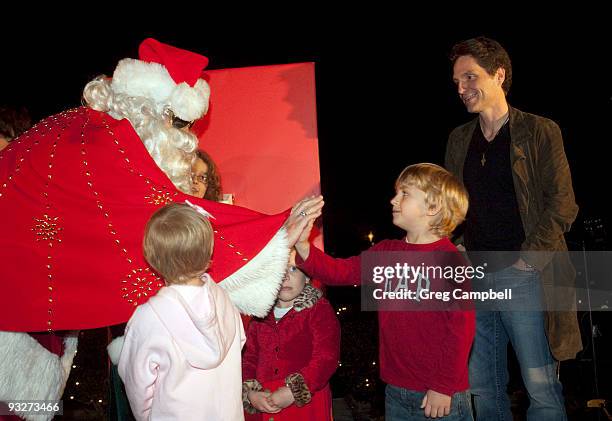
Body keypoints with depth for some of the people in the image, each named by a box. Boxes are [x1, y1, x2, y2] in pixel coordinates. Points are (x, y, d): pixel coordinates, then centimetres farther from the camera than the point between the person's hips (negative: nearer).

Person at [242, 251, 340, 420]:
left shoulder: (320, 310, -5)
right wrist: (251, 393, -8)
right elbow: (249, 358, 8)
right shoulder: (261, 315, 9)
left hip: (307, 405, -4)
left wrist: (293, 392, -20)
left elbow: (326, 359, -14)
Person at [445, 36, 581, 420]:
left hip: (524, 275, -5)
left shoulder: (540, 132, -1)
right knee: (482, 386, 11)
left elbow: (562, 205, -6)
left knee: (541, 385, 0)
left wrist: (528, 260, -12)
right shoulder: (458, 139, 13)